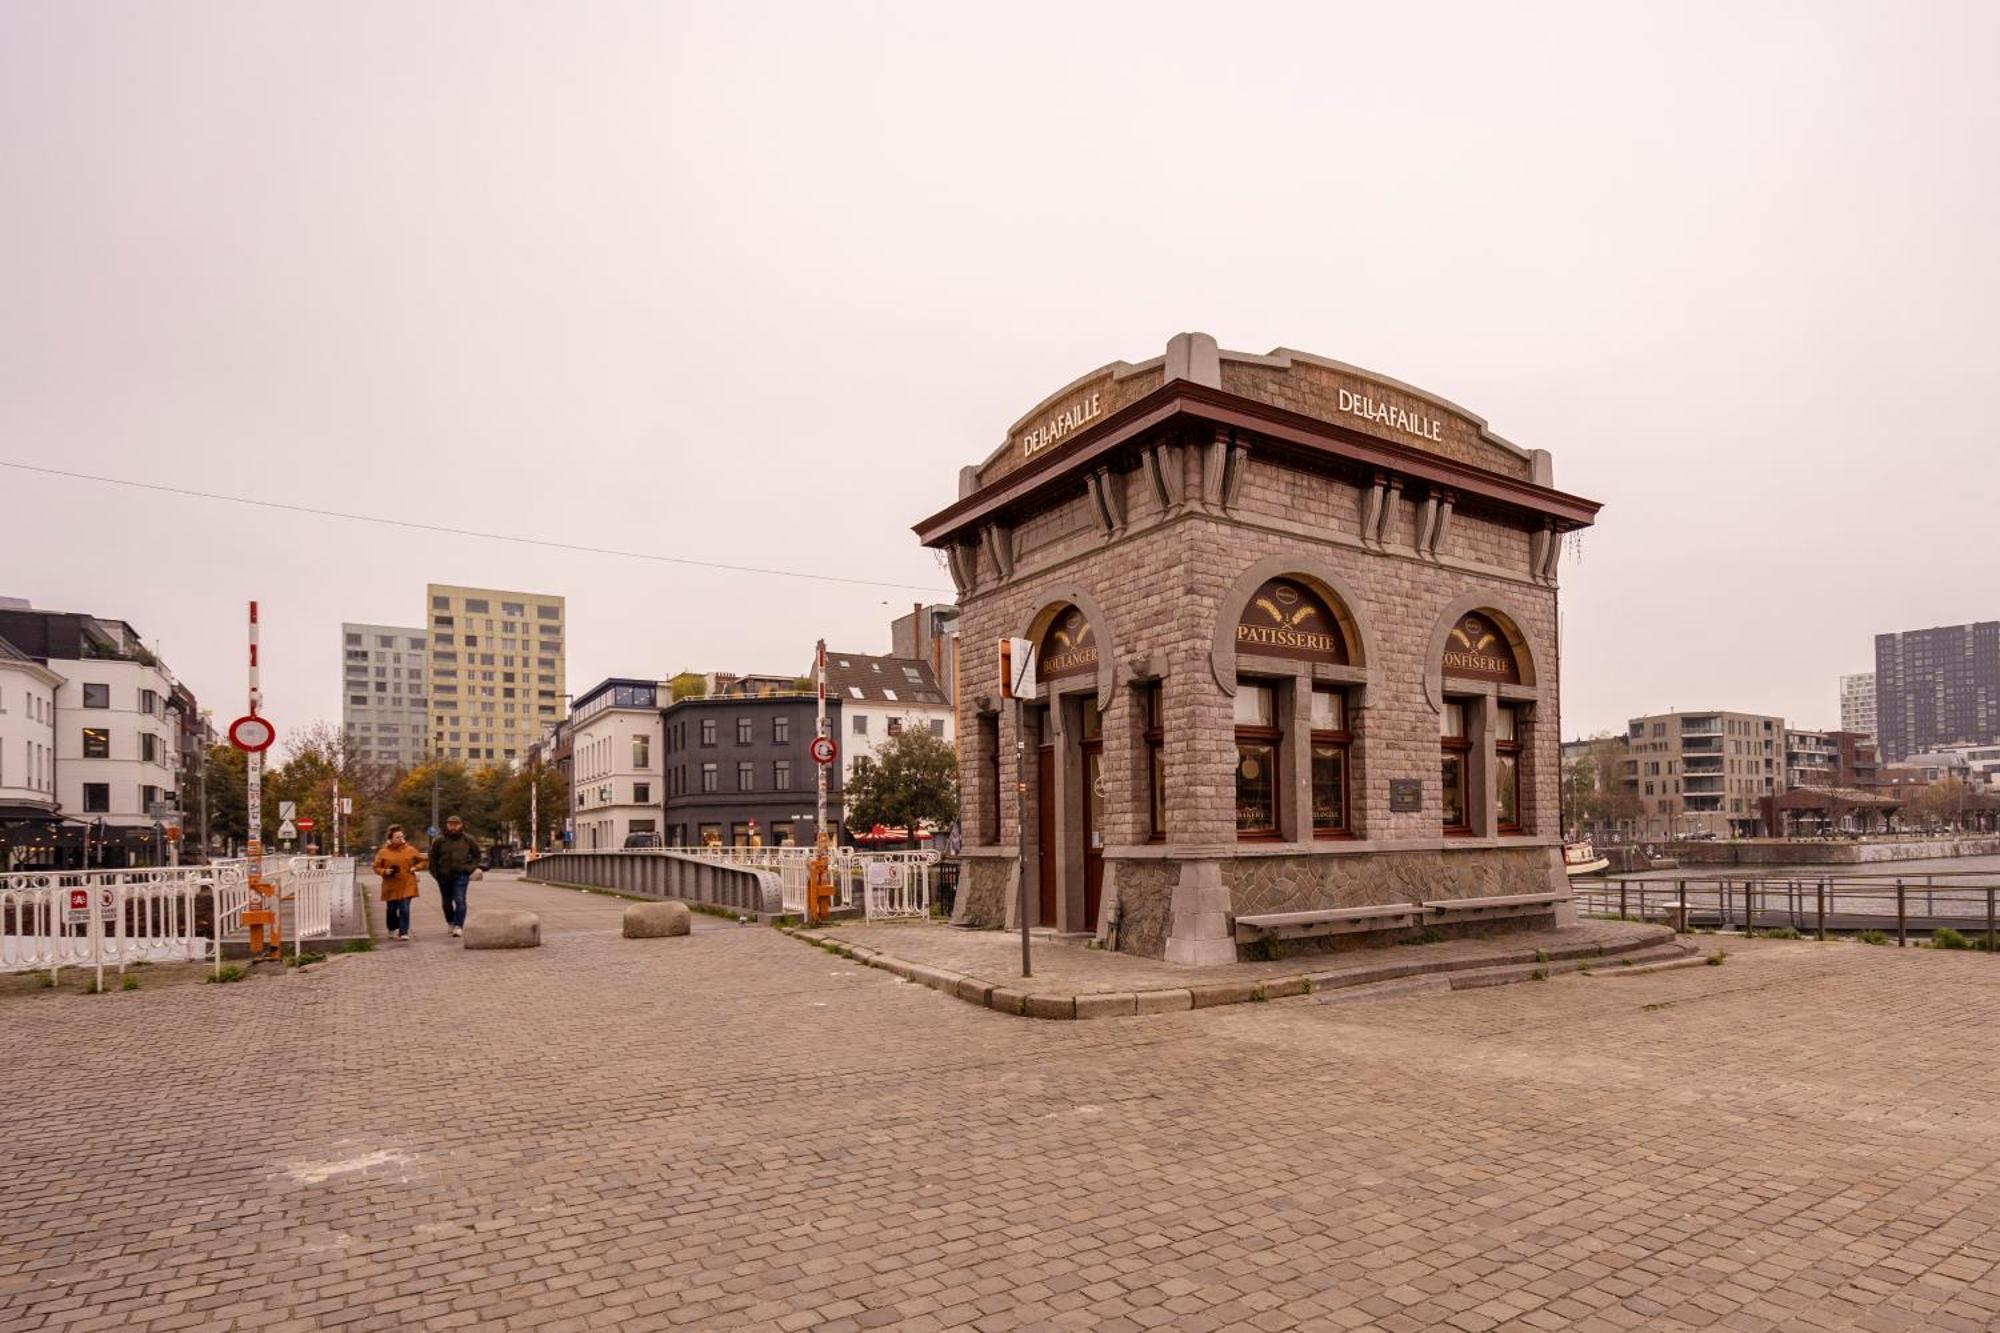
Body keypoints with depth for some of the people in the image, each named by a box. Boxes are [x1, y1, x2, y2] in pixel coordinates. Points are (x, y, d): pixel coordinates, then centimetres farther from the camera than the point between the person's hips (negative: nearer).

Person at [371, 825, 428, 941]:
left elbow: (424, 860, 12)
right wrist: (384, 871, -12)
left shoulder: (410, 850, 2)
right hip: (391, 887, 1)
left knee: (404, 909, -10)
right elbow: (376, 867, 7)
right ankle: (393, 929, 36)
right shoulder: (383, 852, 0)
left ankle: (403, 932, -5)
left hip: (407, 886, -1)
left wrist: (415, 868, -3)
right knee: (391, 910, 11)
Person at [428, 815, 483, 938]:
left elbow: (476, 855, 12)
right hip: (444, 876, 2)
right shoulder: (439, 840, -1)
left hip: (461, 875, -2)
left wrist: (472, 868, 0)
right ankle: (451, 923, 35)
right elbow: (433, 858, 6)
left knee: (460, 901, -11)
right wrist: (435, 874, 0)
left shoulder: (468, 839, 1)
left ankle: (459, 926, -10)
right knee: (447, 902, 15)